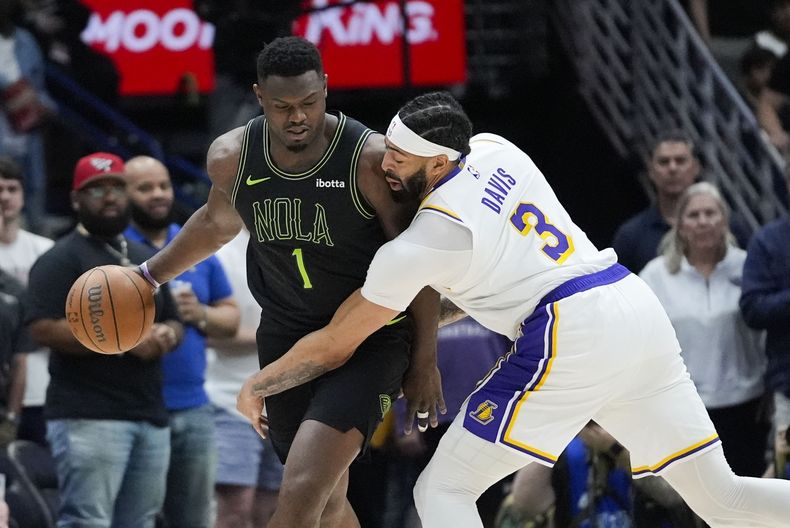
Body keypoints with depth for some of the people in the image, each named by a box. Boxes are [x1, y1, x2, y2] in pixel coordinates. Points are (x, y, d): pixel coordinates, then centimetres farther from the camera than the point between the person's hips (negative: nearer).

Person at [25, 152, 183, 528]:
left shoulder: (146, 259, 22)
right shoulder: (62, 259, -4)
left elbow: (173, 320, 28)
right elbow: (44, 329, -16)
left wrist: (167, 335, 1)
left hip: (150, 416, 8)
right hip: (89, 419, -8)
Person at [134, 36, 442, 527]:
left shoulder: (372, 158, -20)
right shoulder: (231, 156, -5)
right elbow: (218, 222, 19)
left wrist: (425, 361, -4)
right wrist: (151, 274, 28)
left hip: (370, 337, -6)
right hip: (286, 336, 6)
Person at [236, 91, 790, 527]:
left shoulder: (418, 247, -7)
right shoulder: (491, 148, 12)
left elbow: (334, 347, 3)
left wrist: (256, 386, 19)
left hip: (571, 338, -8)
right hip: (638, 306, 8)